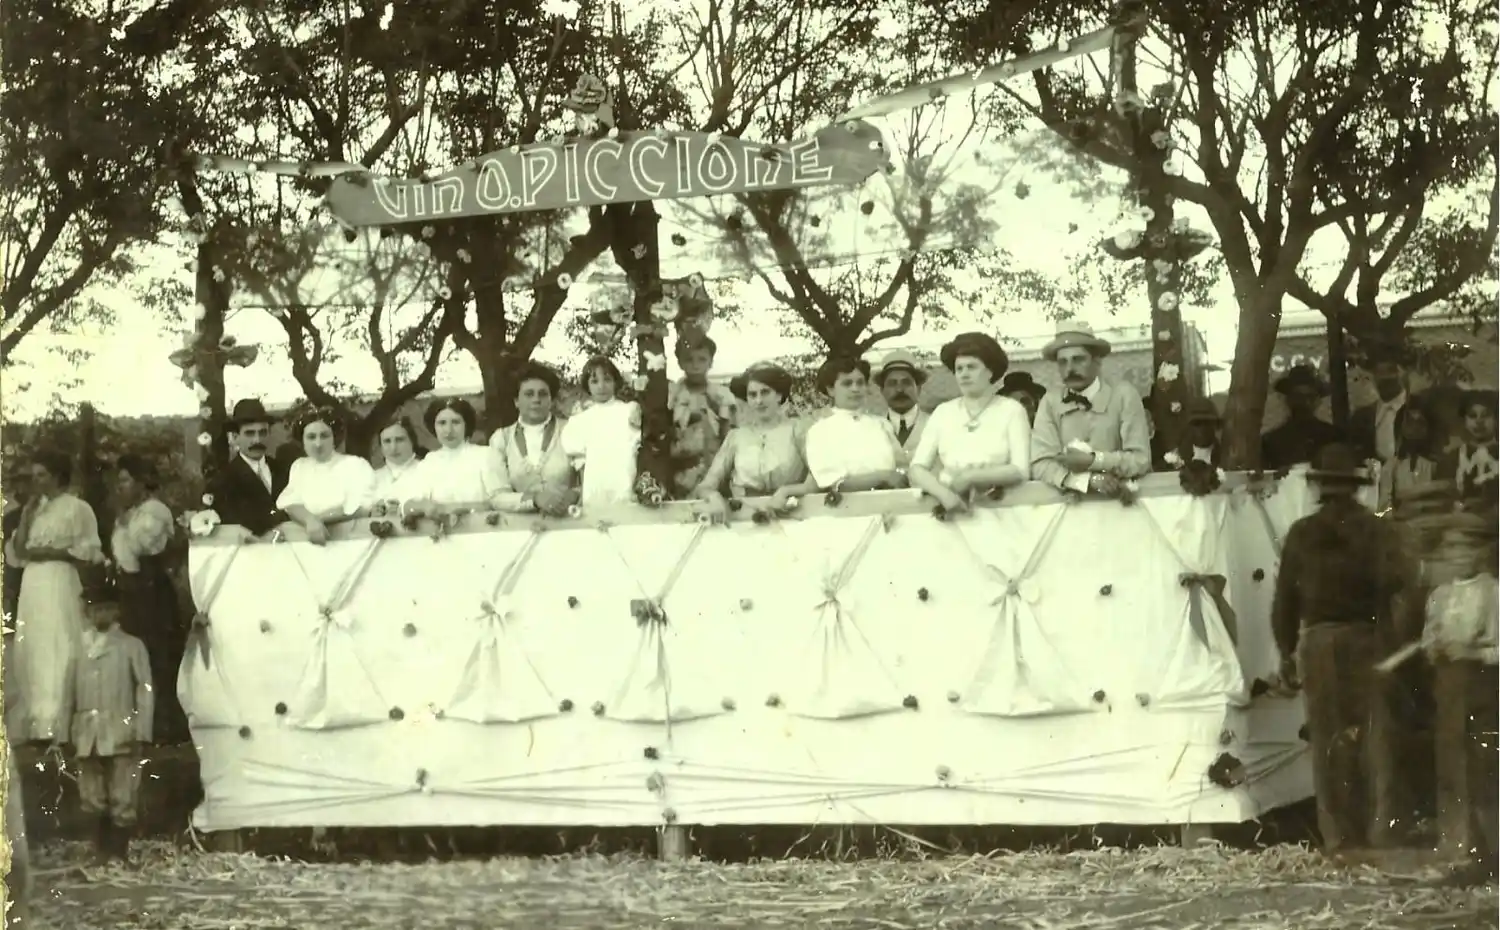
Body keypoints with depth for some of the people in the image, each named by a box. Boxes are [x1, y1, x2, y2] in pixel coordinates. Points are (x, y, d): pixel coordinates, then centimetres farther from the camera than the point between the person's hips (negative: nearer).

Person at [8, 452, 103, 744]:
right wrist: (27, 514, 4)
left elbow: (89, 552, -6)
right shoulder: (33, 509, 19)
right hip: (32, 585, 6)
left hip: (60, 584, -6)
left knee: (59, 654, -11)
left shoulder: (77, 508, 1)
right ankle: (37, 726, 0)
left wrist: (51, 552, -11)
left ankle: (60, 726, -13)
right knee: (32, 654, 0)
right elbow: (17, 552, 12)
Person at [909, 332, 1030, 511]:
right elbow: (917, 469, 1)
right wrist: (943, 493, -16)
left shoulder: (1011, 410, 2)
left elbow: (1021, 471, -7)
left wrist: (970, 477, -12)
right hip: (951, 508, 2)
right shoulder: (943, 412, 9)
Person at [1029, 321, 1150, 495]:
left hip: (1119, 497, -1)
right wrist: (1090, 479, -19)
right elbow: (1041, 464, -7)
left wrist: (1092, 461, -17)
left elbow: (1141, 461, -6)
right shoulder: (1050, 403, 1)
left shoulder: (1123, 395, -3)